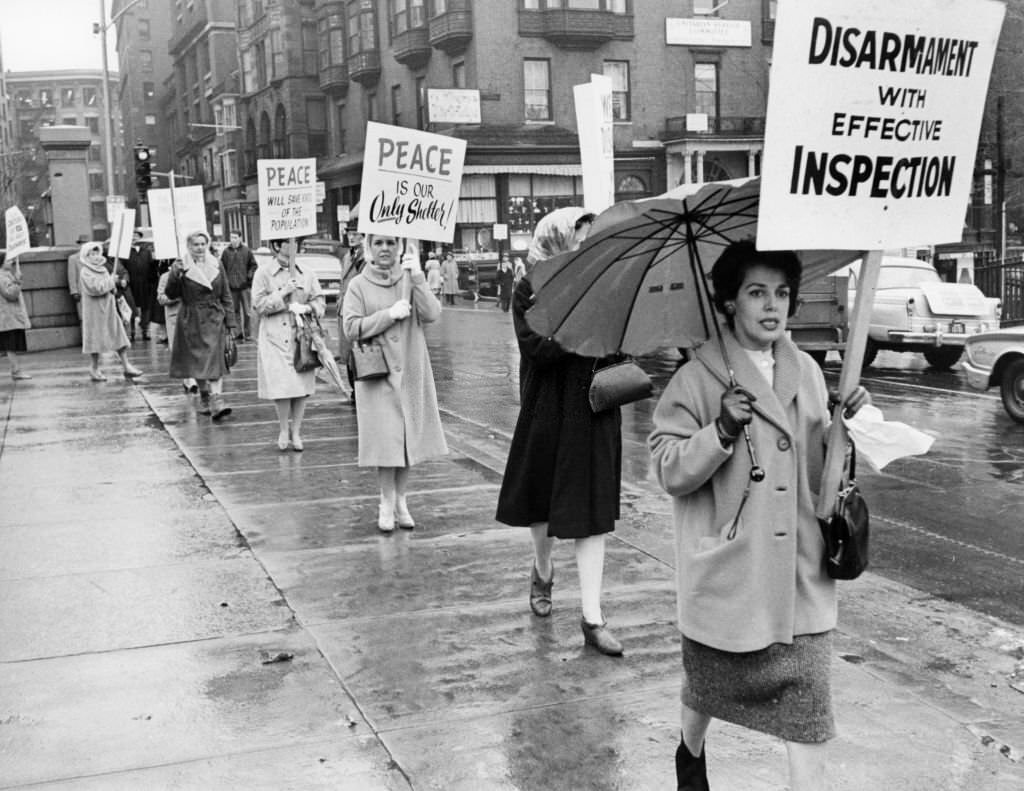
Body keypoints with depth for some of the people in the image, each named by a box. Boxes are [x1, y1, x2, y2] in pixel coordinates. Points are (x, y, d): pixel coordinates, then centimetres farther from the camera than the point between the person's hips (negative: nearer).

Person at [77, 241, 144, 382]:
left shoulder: (103, 269, 12)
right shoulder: (85, 272, -11)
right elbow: (96, 288, -24)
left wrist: (114, 288, -3)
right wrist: (111, 281, -14)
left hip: (109, 308, 7)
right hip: (95, 309, -7)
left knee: (119, 336, 1)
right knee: (96, 339, 2)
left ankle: (126, 366, 2)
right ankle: (94, 369, 16)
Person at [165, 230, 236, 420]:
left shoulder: (216, 265, 6)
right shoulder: (181, 266, -2)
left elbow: (226, 295, 9)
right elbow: (171, 294, -7)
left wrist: (230, 321, 4)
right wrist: (176, 274, -24)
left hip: (214, 319, 0)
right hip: (191, 320, 0)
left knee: (215, 360, -11)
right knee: (196, 361, 7)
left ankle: (217, 400, -18)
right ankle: (204, 396, 25)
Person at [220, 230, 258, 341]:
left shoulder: (246, 251, 0)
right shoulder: (226, 252, 3)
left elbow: (253, 265, 6)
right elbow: (222, 267, 9)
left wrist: (249, 276, -5)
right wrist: (225, 279, 0)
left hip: (245, 286, -1)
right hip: (232, 287, 1)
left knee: (247, 311, 1)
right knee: (235, 311, 7)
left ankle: (248, 334, 9)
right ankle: (238, 332, 14)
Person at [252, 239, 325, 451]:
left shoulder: (306, 274, 9)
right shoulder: (264, 274, 0)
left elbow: (320, 302, 8)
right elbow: (259, 304, -6)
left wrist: (306, 307, -12)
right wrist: (283, 293, -14)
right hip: (275, 338, -3)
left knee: (302, 386, 2)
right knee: (281, 386, -6)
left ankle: (296, 431, 16)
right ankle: (283, 430, 14)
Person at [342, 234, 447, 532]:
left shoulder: (410, 279, 5)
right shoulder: (359, 285, -1)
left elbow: (432, 314, -8)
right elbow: (351, 328, -10)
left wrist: (417, 277, -16)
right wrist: (389, 314, -15)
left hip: (412, 372, 2)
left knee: (408, 437, 7)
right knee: (385, 439, -3)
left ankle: (401, 501, 21)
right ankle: (387, 504, 11)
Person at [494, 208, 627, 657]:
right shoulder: (530, 291, -6)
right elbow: (538, 349, -18)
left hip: (595, 413, 2)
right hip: (547, 413, -1)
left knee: (591, 512, -2)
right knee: (543, 502, 15)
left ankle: (592, 618, -1)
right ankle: (543, 573, 45)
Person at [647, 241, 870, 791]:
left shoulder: (807, 372, 7)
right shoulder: (698, 378, -8)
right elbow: (668, 469, -11)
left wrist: (845, 425, -3)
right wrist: (722, 430, -24)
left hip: (799, 573, 3)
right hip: (726, 571, -3)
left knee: (807, 706, -1)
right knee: (706, 683, 18)